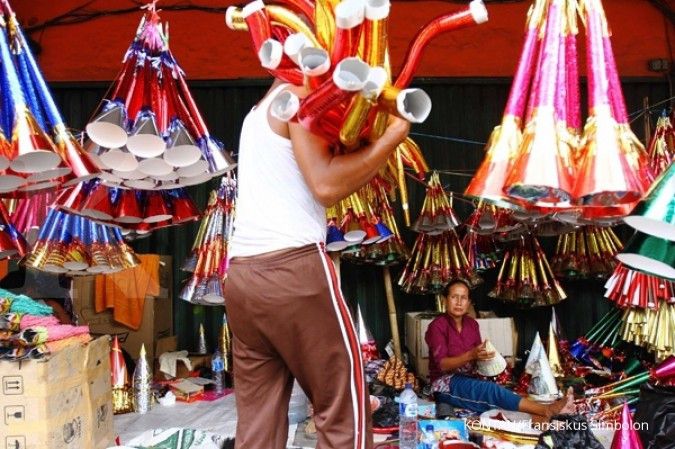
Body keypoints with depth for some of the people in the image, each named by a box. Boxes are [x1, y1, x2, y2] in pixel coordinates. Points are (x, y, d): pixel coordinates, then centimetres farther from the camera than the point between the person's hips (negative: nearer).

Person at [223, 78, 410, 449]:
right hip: (292, 268, -8)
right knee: (343, 411, 0)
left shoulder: (257, 113, 26)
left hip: (241, 275, 9)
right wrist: (394, 134, -3)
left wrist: (372, 149, 23)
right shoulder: (299, 97, 0)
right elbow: (326, 186, -12)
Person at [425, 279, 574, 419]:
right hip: (446, 384, -6)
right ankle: (547, 410, -43)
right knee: (491, 389, -32)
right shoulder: (437, 326, -10)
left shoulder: (472, 324, 11)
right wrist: (471, 355, -32)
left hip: (467, 380, 6)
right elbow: (441, 364, -19)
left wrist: (484, 356, -13)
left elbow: (477, 355, 11)